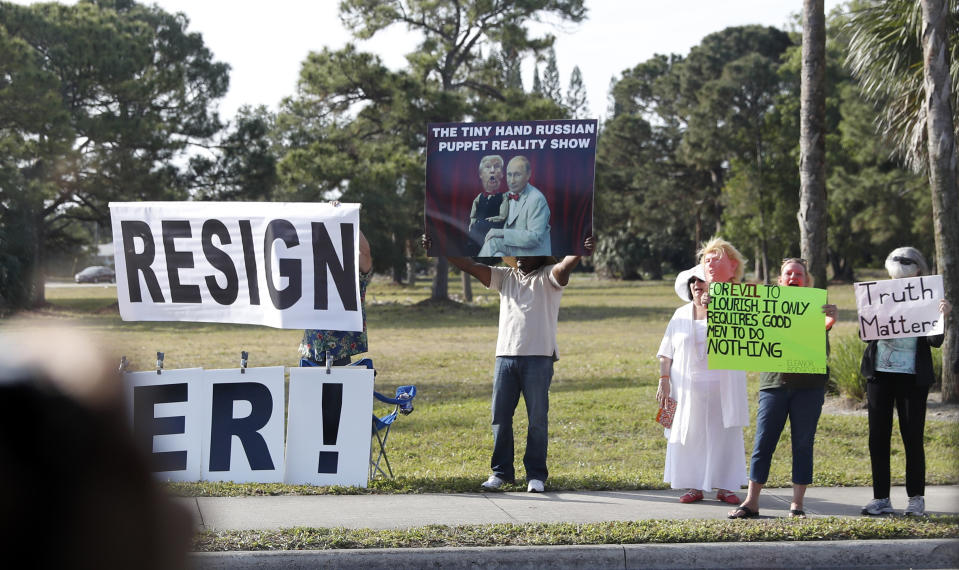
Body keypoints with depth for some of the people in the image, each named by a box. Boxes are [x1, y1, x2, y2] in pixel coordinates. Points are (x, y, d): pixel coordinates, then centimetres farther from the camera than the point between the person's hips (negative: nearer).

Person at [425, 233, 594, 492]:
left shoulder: (548, 277, 2)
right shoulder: (506, 277, 16)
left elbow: (564, 267, -19)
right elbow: (470, 265, 10)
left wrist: (580, 253, -42)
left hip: (539, 358, -5)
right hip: (505, 356, 5)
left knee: (537, 419, 0)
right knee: (500, 417, 6)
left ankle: (536, 474, 7)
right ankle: (501, 471, 15)